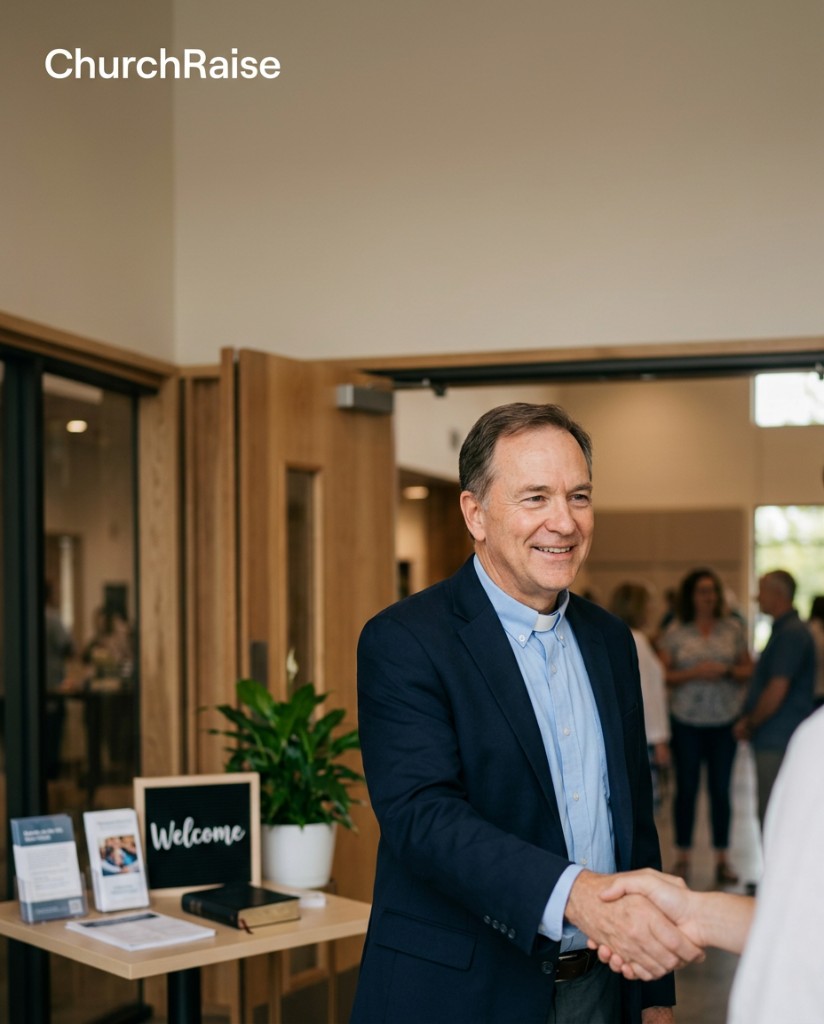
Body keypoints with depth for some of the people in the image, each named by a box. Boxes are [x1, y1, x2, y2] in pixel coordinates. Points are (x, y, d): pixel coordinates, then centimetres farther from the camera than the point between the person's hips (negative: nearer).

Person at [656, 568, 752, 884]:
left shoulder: (733, 628, 5)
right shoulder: (675, 632, 1)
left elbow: (748, 670, 7)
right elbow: (664, 676, -1)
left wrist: (726, 671, -12)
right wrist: (694, 673, -15)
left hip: (725, 719, 1)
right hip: (686, 719, -1)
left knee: (720, 789, 4)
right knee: (686, 787, 4)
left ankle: (722, 859, 13)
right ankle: (683, 856, 16)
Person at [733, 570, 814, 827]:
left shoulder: (791, 633, -16)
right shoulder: (785, 630, 17)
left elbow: (776, 691, -20)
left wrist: (749, 723, -7)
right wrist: (747, 720, 9)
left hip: (778, 744, -10)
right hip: (775, 741, 10)